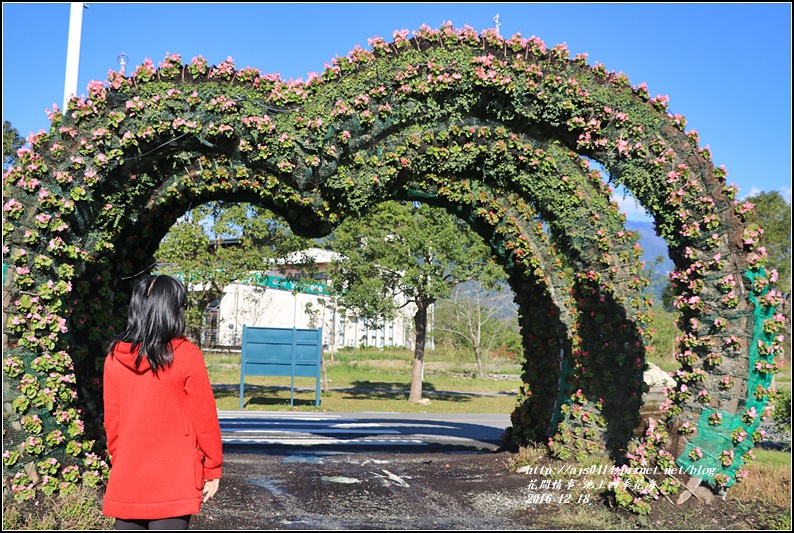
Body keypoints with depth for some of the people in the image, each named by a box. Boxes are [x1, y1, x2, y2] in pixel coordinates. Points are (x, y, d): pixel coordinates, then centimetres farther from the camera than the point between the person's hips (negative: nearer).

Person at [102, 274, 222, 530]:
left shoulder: (115, 357, 0)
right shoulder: (187, 356, -12)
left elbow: (111, 421, 7)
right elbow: (204, 419, -8)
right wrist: (212, 469, 3)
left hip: (126, 479, 5)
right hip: (173, 481, -4)